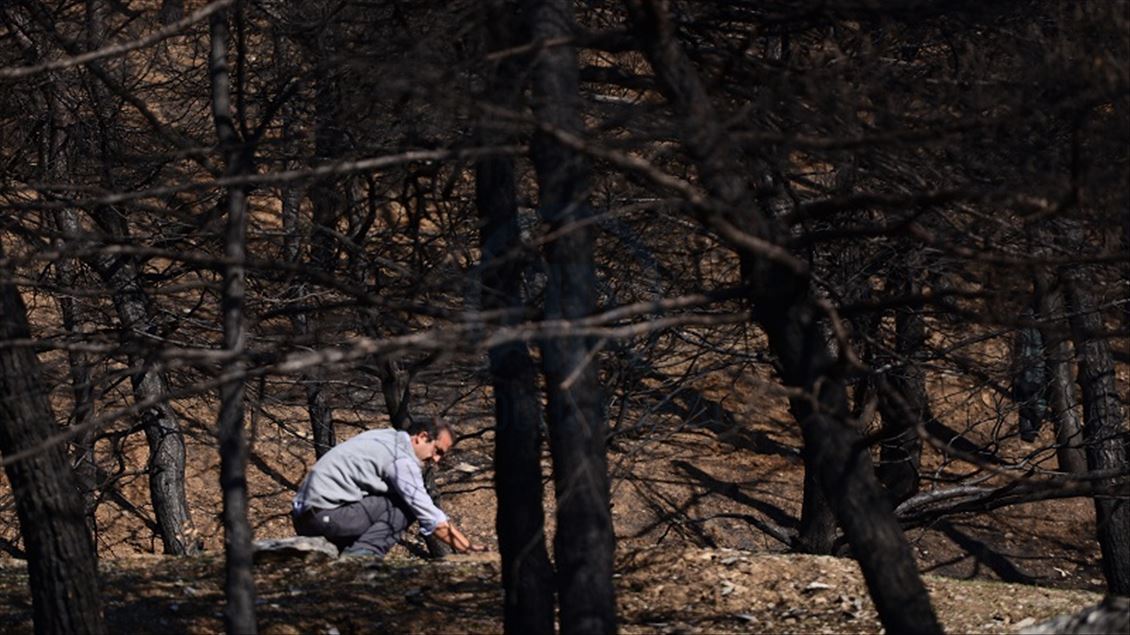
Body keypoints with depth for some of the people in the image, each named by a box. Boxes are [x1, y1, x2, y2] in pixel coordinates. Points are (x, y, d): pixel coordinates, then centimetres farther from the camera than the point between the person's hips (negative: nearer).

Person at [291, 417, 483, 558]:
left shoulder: (388, 437, 18)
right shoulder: (402, 459, -12)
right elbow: (432, 519, -13)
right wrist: (470, 549, -9)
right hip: (324, 515, -10)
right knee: (404, 507, -9)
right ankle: (360, 557, -17)